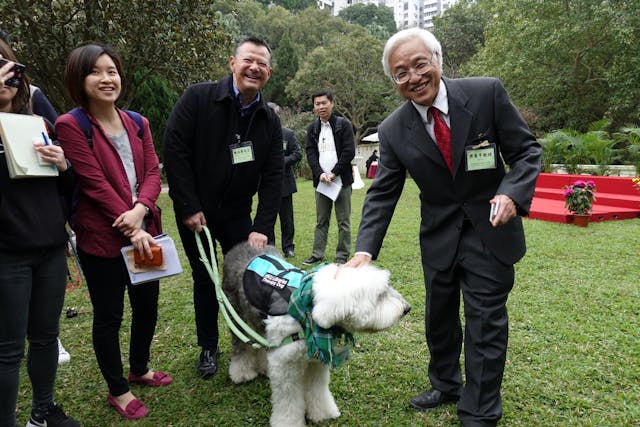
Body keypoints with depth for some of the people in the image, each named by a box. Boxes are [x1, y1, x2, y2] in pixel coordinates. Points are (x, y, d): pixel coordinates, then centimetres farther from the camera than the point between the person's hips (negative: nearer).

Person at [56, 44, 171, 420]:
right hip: (101, 238, -6)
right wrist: (130, 229, -17)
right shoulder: (70, 126, -10)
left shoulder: (138, 123, 8)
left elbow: (153, 172, 1)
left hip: (143, 232, 6)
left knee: (148, 305, 17)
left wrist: (140, 209, -17)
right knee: (109, 315, 8)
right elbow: (94, 183, -16)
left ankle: (140, 368, 41)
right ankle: (118, 390, 27)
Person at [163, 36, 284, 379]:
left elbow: (272, 177, -3)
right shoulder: (197, 98, -12)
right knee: (204, 280, 9)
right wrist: (189, 208, -16)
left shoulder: (269, 119, -1)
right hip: (195, 212, -2)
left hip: (237, 212, 3)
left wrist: (263, 226, -12)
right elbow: (174, 151, -15)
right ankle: (208, 348, 28)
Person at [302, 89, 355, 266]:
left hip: (341, 180, -4)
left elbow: (349, 152, -7)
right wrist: (320, 173, -9)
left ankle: (342, 256, 10)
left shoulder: (344, 125, -2)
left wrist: (333, 173, -12)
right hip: (321, 181, 4)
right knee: (321, 221, 10)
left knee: (343, 221, 2)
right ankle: (318, 254, 17)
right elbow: (310, 152, 6)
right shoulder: (312, 128, 11)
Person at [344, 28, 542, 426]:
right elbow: (382, 194, -9)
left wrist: (512, 193, -26)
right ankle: (445, 386, 42)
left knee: (485, 319, 3)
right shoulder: (394, 130, -9)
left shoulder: (487, 92, -14)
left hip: (490, 229, -2)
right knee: (439, 316, 17)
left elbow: (527, 150, -7)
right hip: (439, 235, 3)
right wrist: (365, 250, -21)